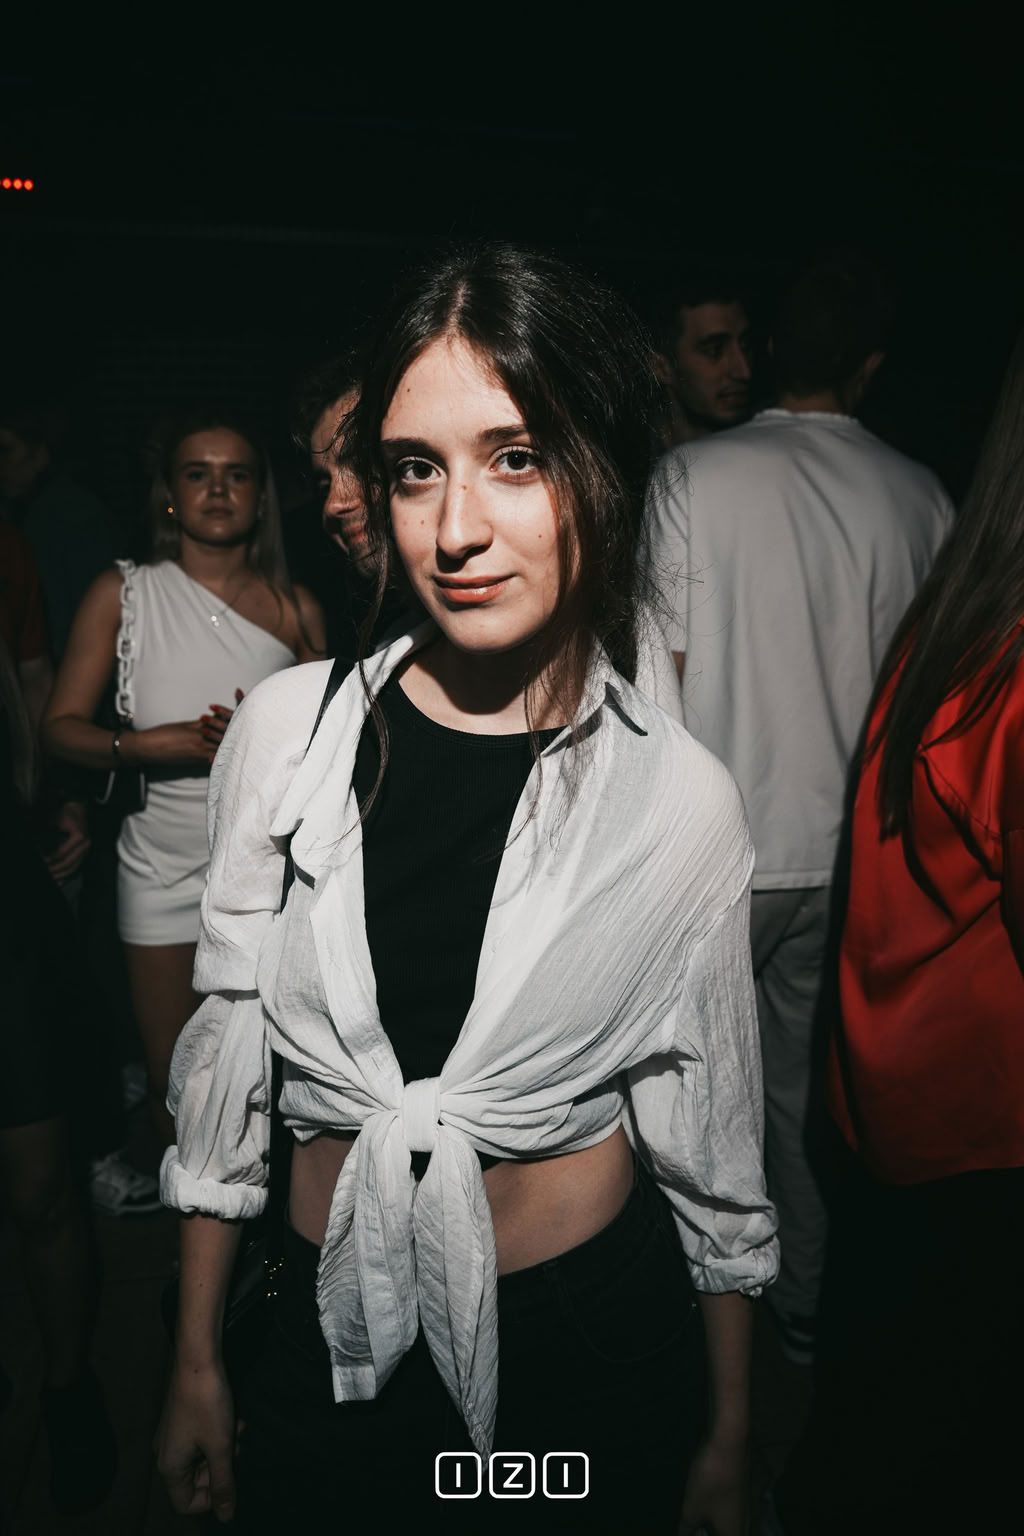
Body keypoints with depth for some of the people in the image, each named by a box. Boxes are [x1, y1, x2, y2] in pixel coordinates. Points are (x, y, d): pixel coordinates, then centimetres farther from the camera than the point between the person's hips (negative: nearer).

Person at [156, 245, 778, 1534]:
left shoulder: (680, 796, -13)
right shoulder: (288, 730, -10)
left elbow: (713, 1146, -3)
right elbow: (225, 1054, -1)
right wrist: (195, 1365, 6)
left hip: (594, 1341, -1)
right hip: (332, 1334, 2)